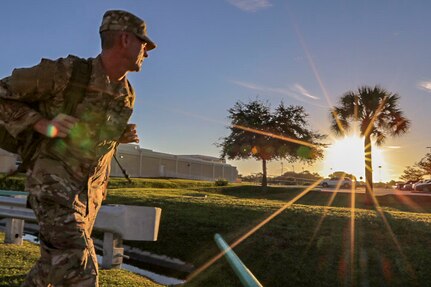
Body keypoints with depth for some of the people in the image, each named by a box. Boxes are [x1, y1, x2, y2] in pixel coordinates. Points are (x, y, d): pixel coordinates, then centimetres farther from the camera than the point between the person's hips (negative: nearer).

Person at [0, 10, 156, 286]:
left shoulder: (127, 95, 3)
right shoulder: (65, 71, -18)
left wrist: (125, 136, 0)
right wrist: (42, 124, -22)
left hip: (91, 187, 7)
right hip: (52, 178, -7)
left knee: (57, 263, 18)